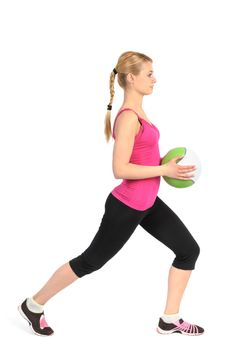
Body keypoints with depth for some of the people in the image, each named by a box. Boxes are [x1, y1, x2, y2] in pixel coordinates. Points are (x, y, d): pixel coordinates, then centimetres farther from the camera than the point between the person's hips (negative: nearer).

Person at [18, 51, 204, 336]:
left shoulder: (137, 112, 7)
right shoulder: (128, 118, -22)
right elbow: (120, 169, -27)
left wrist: (165, 165, 7)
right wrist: (164, 170, -23)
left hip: (147, 202, 9)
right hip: (127, 206, -9)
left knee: (189, 250, 8)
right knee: (90, 261, 6)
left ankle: (169, 320, 17)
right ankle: (33, 305, 25)